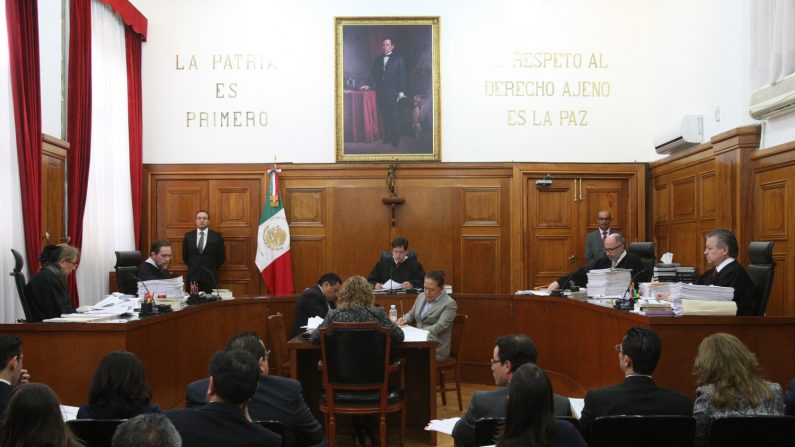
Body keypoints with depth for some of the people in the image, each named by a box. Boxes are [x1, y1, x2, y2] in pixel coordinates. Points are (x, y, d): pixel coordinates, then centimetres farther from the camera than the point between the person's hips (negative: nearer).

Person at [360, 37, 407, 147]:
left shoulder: (398, 59, 2)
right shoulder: (378, 59, 15)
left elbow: (402, 76, -2)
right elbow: (374, 74, 14)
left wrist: (401, 91, -10)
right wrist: (368, 85, -3)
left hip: (393, 92, -4)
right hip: (381, 92, 4)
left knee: (394, 117, -5)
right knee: (384, 116, 3)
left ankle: (395, 140, -1)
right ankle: (387, 137, 9)